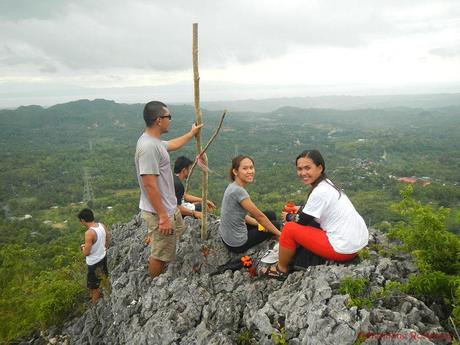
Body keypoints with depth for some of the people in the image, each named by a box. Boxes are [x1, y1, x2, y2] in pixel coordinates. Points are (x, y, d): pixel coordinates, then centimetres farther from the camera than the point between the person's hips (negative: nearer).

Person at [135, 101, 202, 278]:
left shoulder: (154, 142, 6)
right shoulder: (148, 146, -27)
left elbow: (172, 145, 29)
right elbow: (149, 185, -29)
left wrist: (191, 134, 40)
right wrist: (163, 217, -26)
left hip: (169, 207, 10)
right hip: (159, 212, -10)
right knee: (160, 255, 6)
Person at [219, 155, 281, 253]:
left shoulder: (233, 187, 3)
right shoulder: (238, 191, -25)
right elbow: (259, 216, -18)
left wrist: (259, 223, -3)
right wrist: (279, 234, -8)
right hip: (237, 244, -8)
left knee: (271, 215, 18)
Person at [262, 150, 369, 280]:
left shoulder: (320, 192, -20)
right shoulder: (327, 184, 8)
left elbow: (302, 220, -8)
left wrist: (288, 217, 10)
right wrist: (301, 209, 18)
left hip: (344, 248, -10)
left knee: (289, 229, -4)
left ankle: (281, 270, 17)